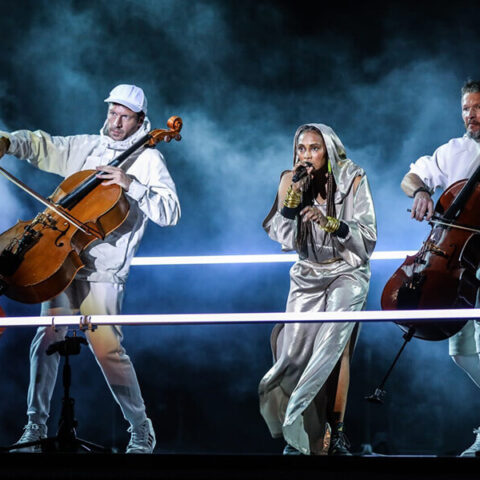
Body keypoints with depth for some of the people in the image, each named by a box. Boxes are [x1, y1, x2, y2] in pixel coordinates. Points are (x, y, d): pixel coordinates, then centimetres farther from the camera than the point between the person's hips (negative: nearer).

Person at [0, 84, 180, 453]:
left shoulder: (148, 160, 1)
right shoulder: (84, 147, 15)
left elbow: (170, 213, -8)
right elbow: (41, 145, 17)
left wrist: (131, 183, -20)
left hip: (102, 267, -5)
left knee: (107, 347, -10)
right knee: (46, 341, -1)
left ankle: (141, 432, 1)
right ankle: (36, 426, 8)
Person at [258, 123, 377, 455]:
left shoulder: (353, 181, -5)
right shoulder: (292, 182, 2)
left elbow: (368, 237, -8)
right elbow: (285, 239, -3)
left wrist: (330, 222, -24)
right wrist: (292, 197, -16)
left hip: (347, 272, -2)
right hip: (307, 276, 2)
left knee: (335, 342, -23)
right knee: (297, 345, -16)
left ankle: (335, 431, -19)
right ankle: (298, 433, -10)